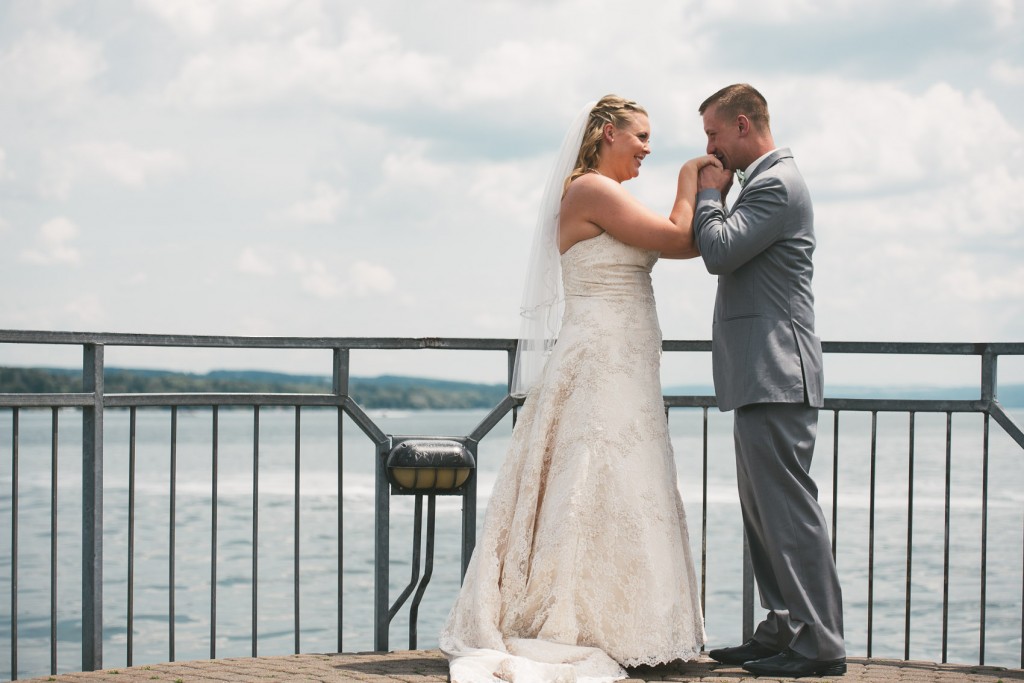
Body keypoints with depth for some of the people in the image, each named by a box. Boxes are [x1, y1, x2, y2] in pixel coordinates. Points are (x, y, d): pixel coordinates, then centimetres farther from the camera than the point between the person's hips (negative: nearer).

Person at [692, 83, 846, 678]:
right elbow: (730, 256, 23)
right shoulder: (766, 180, 21)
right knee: (763, 508, 13)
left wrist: (709, 194, -6)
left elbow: (719, 252, -18)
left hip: (776, 376, -11)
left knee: (787, 503, -10)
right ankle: (784, 630, 18)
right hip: (762, 375, 11)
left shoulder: (776, 183, -12)